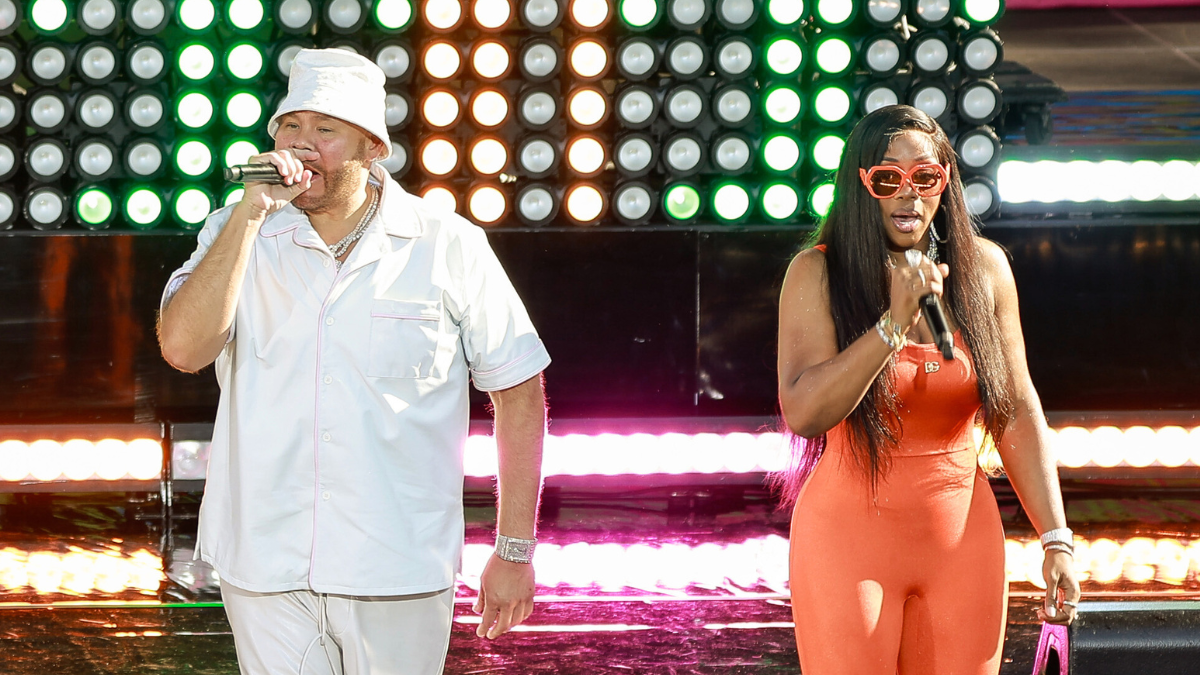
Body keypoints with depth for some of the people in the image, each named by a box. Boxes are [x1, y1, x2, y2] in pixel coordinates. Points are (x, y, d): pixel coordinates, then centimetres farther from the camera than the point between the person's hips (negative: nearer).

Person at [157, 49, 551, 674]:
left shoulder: (449, 247, -1)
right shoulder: (237, 236, 4)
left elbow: (518, 392, 4)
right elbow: (182, 348, -13)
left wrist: (514, 552, 2)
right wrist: (251, 211, -16)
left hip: (399, 572, -1)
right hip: (265, 569, 1)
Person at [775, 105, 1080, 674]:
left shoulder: (984, 269, 1)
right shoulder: (818, 275, -8)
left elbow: (1018, 413, 5)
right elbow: (802, 413, -18)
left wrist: (1056, 539, 1)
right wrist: (894, 322, -25)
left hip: (962, 540, 3)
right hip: (849, 539, -3)